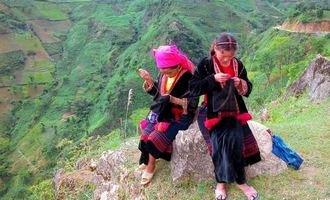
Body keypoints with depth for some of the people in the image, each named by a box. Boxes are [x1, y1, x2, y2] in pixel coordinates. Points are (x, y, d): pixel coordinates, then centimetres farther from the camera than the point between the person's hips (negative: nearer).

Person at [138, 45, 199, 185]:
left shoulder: (189, 78, -18)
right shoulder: (162, 75, 0)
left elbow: (192, 104, -18)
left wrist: (174, 100, -31)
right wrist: (149, 81, -3)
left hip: (179, 116, -6)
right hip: (162, 112, 6)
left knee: (156, 138, -20)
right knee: (146, 135, -11)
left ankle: (150, 166, 3)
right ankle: (147, 162, 11)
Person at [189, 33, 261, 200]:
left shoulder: (238, 64, 4)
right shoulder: (206, 64, -6)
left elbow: (248, 89, 11)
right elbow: (193, 89, -10)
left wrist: (241, 84, -13)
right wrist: (213, 79, -21)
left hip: (234, 109, 3)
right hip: (214, 110, -3)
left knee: (235, 139, -23)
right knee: (220, 139, -27)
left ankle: (221, 182, -9)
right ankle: (240, 181, -10)